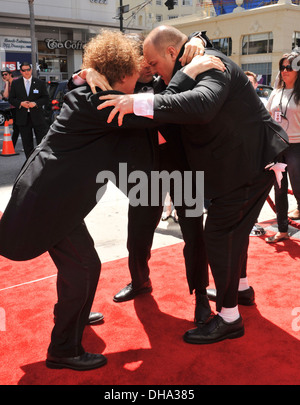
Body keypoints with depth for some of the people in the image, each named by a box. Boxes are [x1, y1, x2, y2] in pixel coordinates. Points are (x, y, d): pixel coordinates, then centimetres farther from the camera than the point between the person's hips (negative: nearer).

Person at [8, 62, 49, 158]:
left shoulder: (40, 83, 5)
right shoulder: (15, 83, 8)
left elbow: (46, 98, 3)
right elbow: (11, 99, 8)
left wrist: (35, 103, -14)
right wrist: (20, 103, -11)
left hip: (37, 117, -1)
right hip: (23, 118, 1)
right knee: (27, 143, 7)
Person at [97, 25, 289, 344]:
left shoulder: (212, 64, -19)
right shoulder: (191, 70, 11)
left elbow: (203, 104, -41)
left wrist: (140, 103, -42)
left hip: (251, 161, -10)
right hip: (242, 160, 10)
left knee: (219, 234, -6)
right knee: (235, 228, 22)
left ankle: (229, 318, 7)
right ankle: (239, 288, 44)